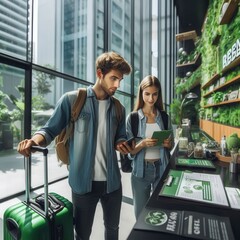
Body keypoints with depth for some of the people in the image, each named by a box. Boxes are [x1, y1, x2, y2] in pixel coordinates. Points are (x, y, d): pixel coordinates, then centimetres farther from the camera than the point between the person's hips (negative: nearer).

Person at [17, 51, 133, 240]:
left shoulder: (119, 108, 4)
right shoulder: (72, 100, -9)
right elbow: (50, 130, -7)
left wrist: (122, 144, -10)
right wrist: (34, 141, -27)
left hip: (112, 181, 4)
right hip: (83, 181, -4)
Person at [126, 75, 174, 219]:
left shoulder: (165, 117, 2)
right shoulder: (133, 118, -7)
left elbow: (171, 146, 11)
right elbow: (129, 151, -6)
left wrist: (168, 144, -11)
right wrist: (142, 144, -25)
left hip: (161, 169, 2)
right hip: (141, 170, -2)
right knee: (140, 212, 13)